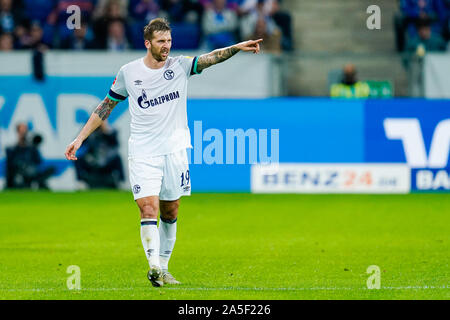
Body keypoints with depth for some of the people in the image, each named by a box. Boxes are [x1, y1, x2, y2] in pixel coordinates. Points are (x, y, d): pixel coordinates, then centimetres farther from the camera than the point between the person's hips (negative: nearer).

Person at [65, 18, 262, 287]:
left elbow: (211, 58, -16)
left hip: (175, 151, 2)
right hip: (143, 153, -2)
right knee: (149, 210, -16)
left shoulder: (180, 66, 0)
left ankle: (163, 268, 21)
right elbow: (106, 106, 11)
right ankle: (154, 267, -25)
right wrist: (80, 138, 9)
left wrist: (237, 47, -34)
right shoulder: (128, 73, 0)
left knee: (170, 213, 9)